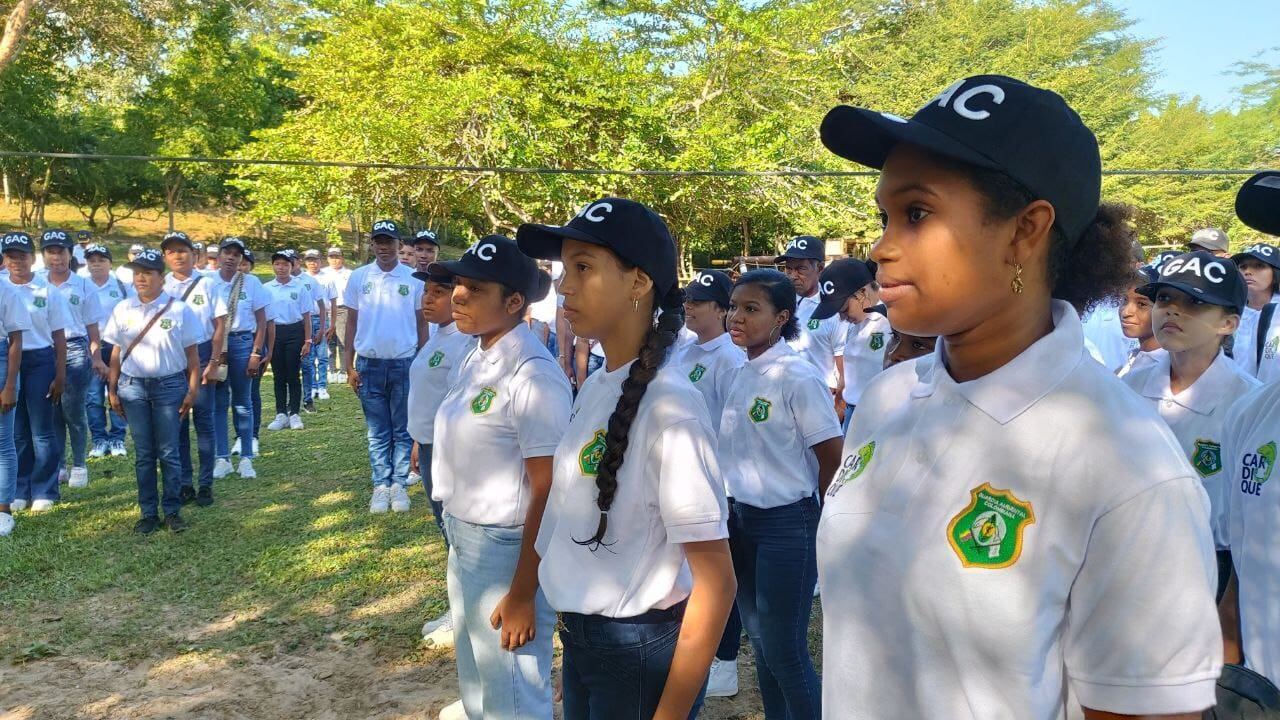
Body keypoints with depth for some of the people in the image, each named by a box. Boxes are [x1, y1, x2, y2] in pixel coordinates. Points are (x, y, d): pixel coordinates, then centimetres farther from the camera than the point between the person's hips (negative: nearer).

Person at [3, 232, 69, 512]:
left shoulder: (48, 291, -1)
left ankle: (44, 492, 11)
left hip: (39, 361, -2)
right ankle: (19, 491, 19)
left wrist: (60, 376, -2)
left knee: (42, 430, 2)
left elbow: (59, 337, 2)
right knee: (15, 431, 9)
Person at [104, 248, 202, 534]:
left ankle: (172, 511, 11)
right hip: (132, 386, 3)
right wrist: (112, 390, 6)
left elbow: (192, 354, -2)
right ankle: (148, 513, 15)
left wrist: (192, 391, -5)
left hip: (169, 385, -3)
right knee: (143, 454, 7)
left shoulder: (179, 310, -3)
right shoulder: (123, 310, 6)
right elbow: (117, 352, 9)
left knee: (168, 452, 2)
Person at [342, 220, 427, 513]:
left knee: (403, 430, 7)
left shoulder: (414, 279, -1)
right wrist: (349, 366, 2)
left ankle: (399, 483, 15)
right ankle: (381, 486, 14)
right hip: (369, 365, 1)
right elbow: (351, 322, 6)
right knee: (377, 432, 8)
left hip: (405, 364, -1)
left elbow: (422, 324, 5)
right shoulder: (358, 277, 2)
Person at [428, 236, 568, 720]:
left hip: (507, 550, -9)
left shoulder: (532, 375, -23)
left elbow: (548, 492, -22)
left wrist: (522, 593, -20)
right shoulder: (475, 357, 4)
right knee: (476, 678, 27)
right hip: (463, 539, 9)